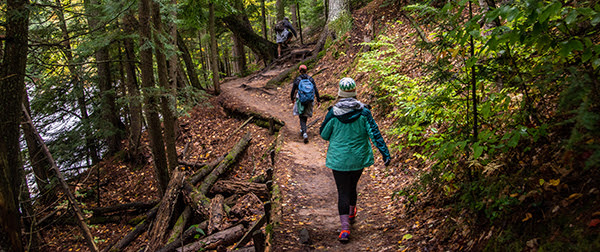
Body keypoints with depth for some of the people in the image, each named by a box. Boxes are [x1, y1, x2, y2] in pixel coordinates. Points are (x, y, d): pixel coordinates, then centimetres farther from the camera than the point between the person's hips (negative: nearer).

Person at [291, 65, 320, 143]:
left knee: (302, 117, 2)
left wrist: (292, 98, 20)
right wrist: (318, 99, 8)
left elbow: (293, 90, 2)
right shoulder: (311, 79, 0)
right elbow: (316, 90, 0)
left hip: (301, 101, -2)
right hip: (309, 101, 3)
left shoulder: (297, 80, -6)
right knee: (306, 115, 22)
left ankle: (304, 133, -16)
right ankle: (302, 129, 39)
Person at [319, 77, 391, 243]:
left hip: (339, 159, -2)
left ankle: (345, 229, -5)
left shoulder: (334, 113, -13)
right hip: (359, 158, 2)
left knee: (343, 192, 2)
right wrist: (385, 153, -9)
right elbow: (374, 133, -11)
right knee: (352, 186, 25)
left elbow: (323, 134, -2)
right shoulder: (363, 112, -9)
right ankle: (351, 213, 47)